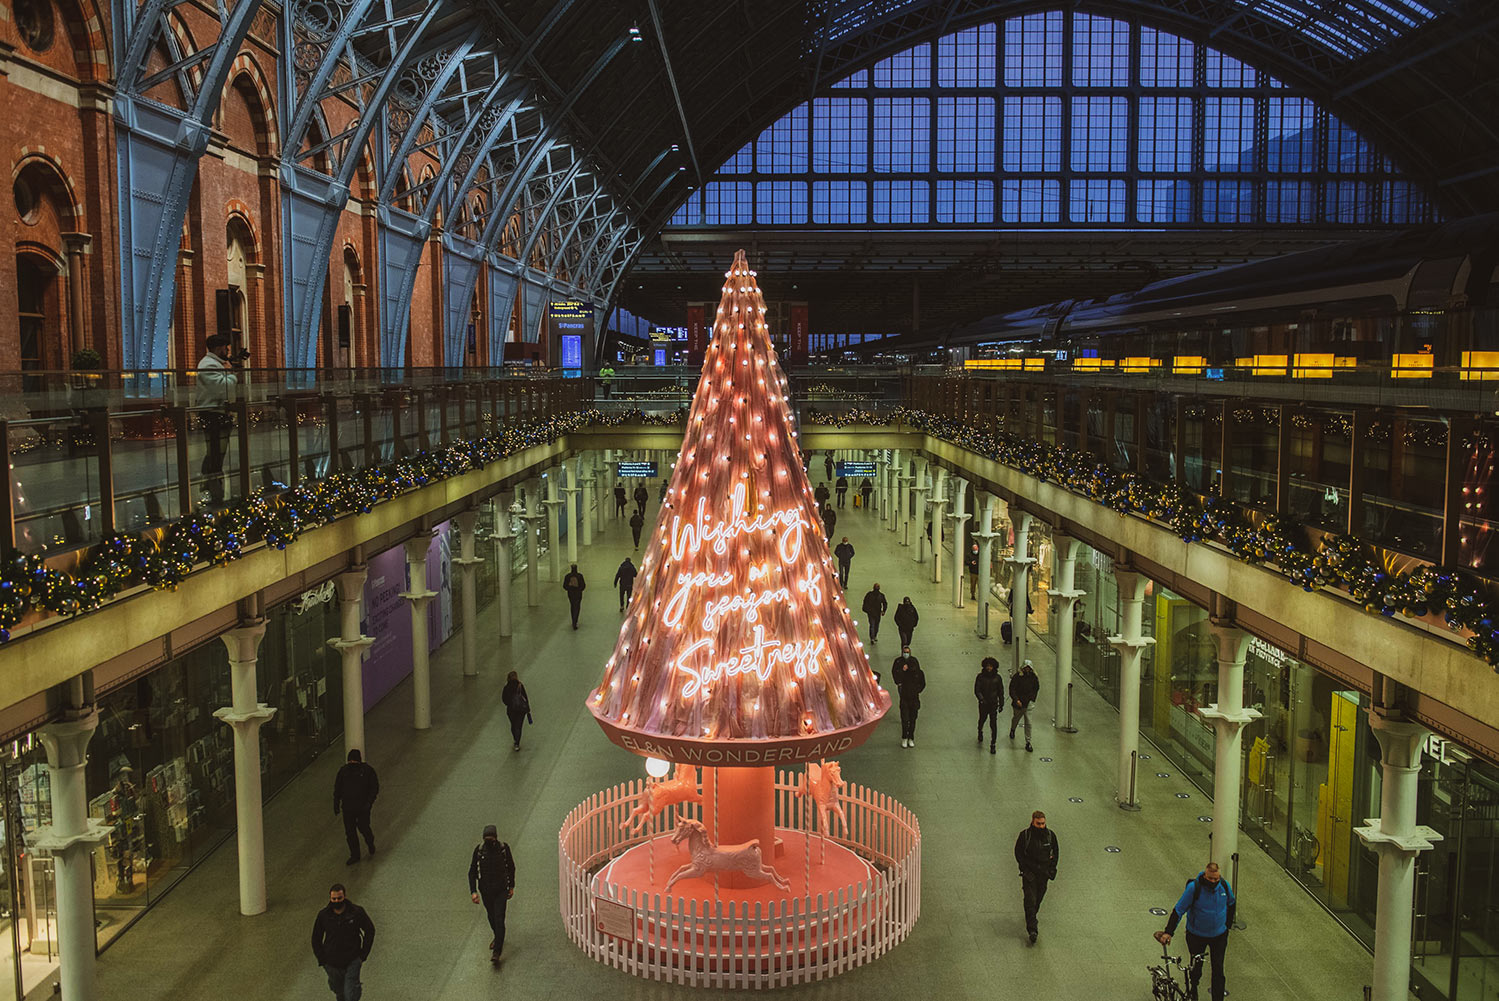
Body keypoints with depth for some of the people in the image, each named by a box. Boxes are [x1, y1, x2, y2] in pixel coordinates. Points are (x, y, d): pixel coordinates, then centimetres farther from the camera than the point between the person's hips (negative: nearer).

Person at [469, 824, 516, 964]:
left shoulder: (504, 848, -11)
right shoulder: (479, 849, -11)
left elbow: (511, 867, 3)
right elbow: (472, 871, -4)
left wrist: (512, 887, 8)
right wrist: (473, 891, -10)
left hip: (501, 890, -2)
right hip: (485, 890, 2)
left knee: (499, 919, -11)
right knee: (491, 917, 19)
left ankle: (497, 951, -9)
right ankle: (497, 937, 46)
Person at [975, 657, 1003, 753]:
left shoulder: (997, 678, -3)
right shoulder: (980, 677, -7)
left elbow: (1001, 691, 7)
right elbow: (977, 690, -10)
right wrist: (981, 699, -25)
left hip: (994, 704, 0)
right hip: (983, 704, 0)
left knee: (993, 725, -5)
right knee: (982, 720, 21)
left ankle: (992, 745, 3)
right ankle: (980, 732, 53)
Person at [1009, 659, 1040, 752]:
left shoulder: (1034, 677, -3)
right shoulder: (1017, 676, -13)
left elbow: (1036, 689, 12)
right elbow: (1012, 689, -14)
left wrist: (1032, 699, 4)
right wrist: (1016, 700, -22)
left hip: (1028, 704, 1)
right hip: (1018, 703, -1)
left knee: (1028, 723, -6)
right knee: (1016, 718, 22)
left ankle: (1028, 742, 0)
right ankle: (1012, 730, 54)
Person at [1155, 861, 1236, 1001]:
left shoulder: (1225, 885, -13)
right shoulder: (1194, 887, -24)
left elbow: (1231, 903, 10)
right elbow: (1178, 910, -20)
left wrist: (1228, 925, 12)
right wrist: (1168, 932, -24)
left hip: (1219, 935, 2)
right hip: (1196, 935, -2)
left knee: (1218, 969, 3)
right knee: (1196, 967, 13)